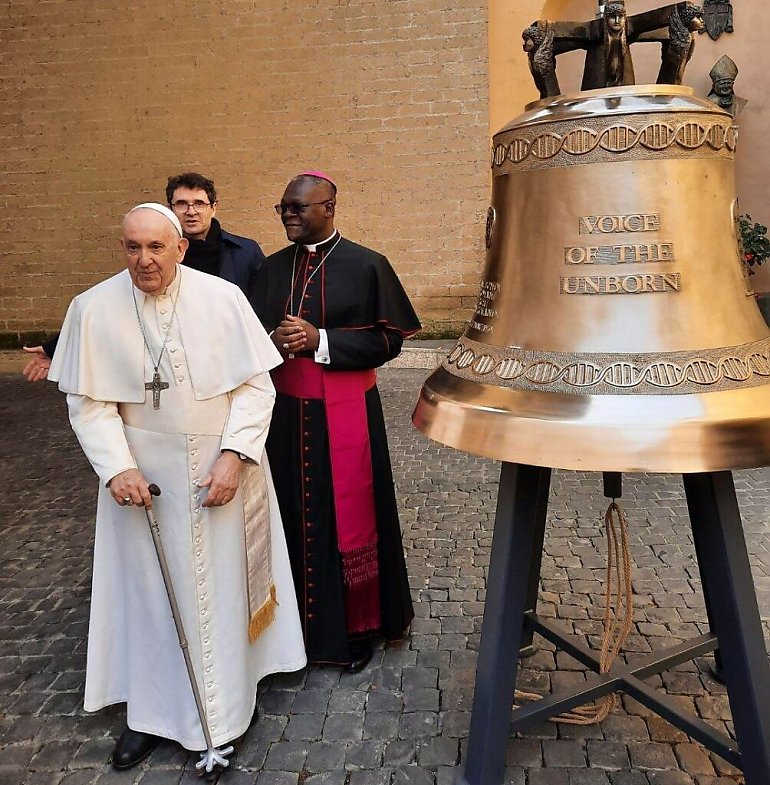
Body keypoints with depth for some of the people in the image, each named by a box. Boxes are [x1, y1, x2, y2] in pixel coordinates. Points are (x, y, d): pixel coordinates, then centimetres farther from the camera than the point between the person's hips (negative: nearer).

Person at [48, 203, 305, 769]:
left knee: (224, 582, 12)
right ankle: (153, 711, 32)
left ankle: (230, 699, 34)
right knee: (150, 587, 12)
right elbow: (88, 402, -3)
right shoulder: (94, 308, -7)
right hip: (143, 473, 1)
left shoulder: (224, 298, -10)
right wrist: (117, 466, -15)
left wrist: (234, 456, -17)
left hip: (223, 467, 0)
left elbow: (257, 385, -8)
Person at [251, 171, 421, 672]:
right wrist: (277, 342, -12)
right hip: (287, 410, 4)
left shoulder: (366, 265, -5)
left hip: (346, 411, -4)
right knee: (296, 514, 9)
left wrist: (320, 340, -17)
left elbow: (389, 339, -7)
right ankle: (304, 620, 28)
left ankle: (357, 626, 23)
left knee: (349, 516, 4)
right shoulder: (273, 268, 9)